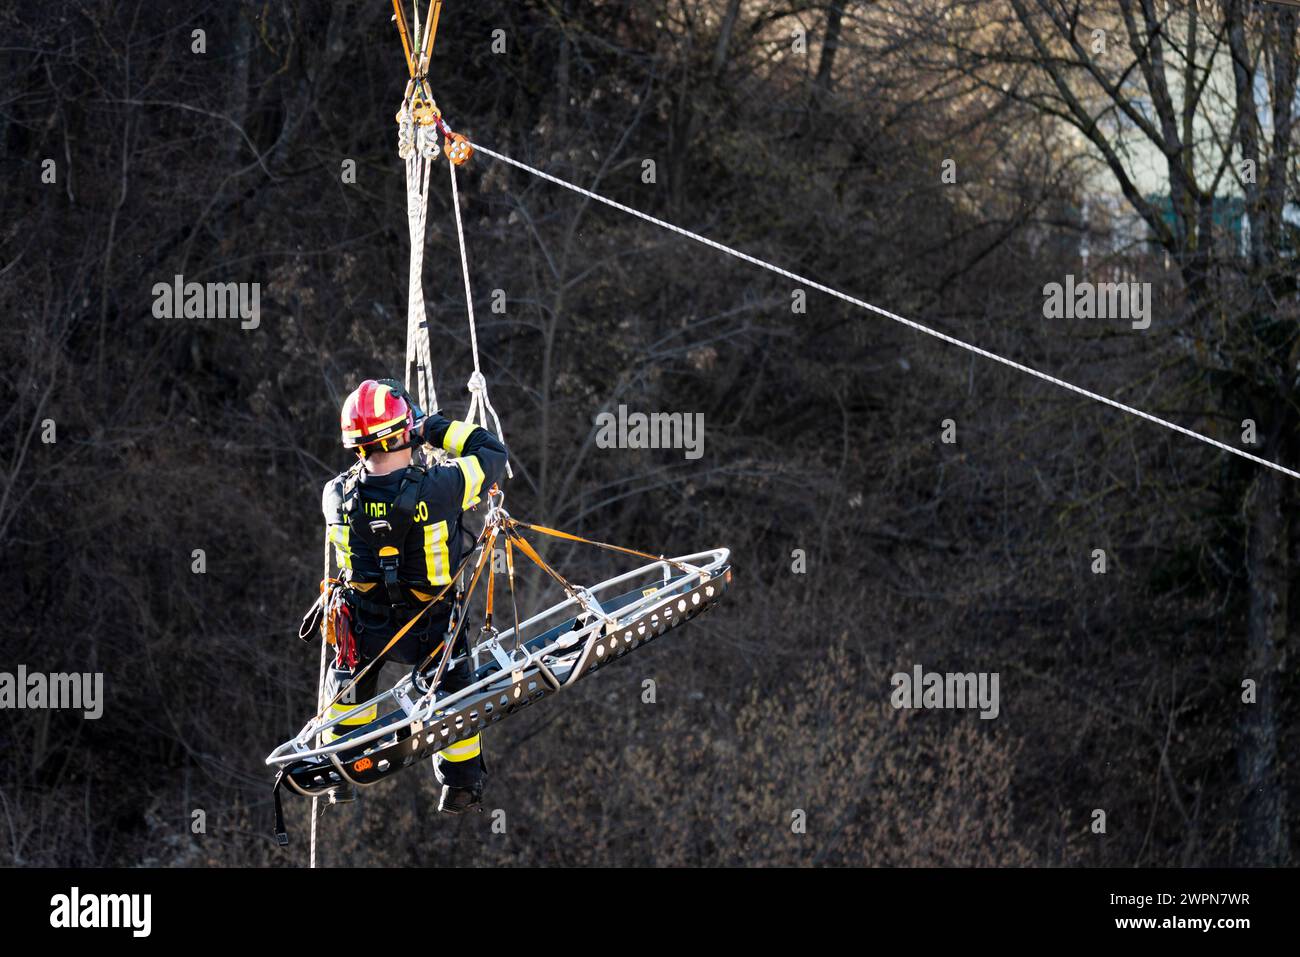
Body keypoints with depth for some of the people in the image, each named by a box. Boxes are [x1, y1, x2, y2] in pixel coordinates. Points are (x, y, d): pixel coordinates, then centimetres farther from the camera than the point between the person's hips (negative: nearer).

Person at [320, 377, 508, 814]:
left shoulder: (337, 494, -24)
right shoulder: (438, 488, -34)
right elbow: (493, 452, -17)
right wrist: (435, 428, -13)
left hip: (364, 626, 2)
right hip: (430, 626, -2)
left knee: (348, 684, 32)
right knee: (452, 693, 24)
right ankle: (461, 784, 37)